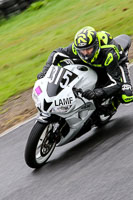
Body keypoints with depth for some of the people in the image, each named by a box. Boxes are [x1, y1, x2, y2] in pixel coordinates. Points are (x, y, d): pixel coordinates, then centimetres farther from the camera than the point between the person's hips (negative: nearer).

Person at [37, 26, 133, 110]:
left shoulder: (108, 53, -43)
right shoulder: (76, 47, -30)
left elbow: (116, 82, -40)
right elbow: (57, 53, -11)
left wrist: (96, 93, -54)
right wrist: (46, 70, -25)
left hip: (116, 64, -5)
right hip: (93, 64, 5)